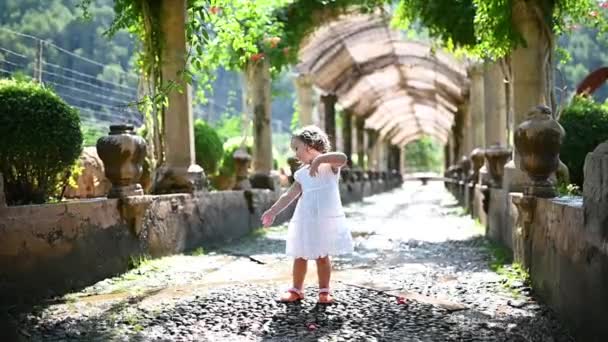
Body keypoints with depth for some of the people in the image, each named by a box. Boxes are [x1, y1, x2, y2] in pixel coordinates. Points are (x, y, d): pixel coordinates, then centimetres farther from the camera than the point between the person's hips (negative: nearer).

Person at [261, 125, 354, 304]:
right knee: (300, 256, 8)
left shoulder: (329, 164, -2)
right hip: (305, 220, 5)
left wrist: (319, 159, -32)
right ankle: (296, 289, 21)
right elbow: (289, 195, 16)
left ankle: (324, 291, 14)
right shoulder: (301, 174, 13)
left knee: (322, 256, 1)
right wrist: (273, 211, 14)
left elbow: (343, 158, -25)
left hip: (326, 219, -5)